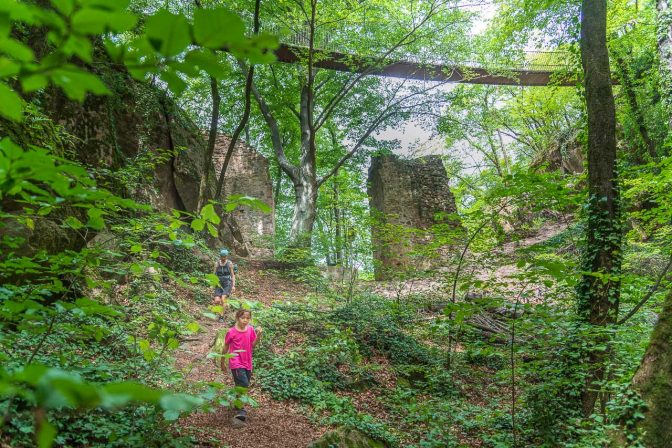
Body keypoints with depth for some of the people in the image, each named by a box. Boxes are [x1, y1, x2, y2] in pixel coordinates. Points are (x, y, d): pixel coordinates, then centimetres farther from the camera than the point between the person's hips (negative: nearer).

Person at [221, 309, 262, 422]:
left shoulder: (250, 330, -1)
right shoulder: (232, 332, -12)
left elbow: (253, 345, 1)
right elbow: (225, 348, -1)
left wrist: (258, 335, -14)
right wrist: (223, 363, 6)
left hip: (247, 363, 5)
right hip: (236, 363, -5)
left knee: (243, 385, 15)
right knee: (243, 385, -16)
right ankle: (241, 410, -7)